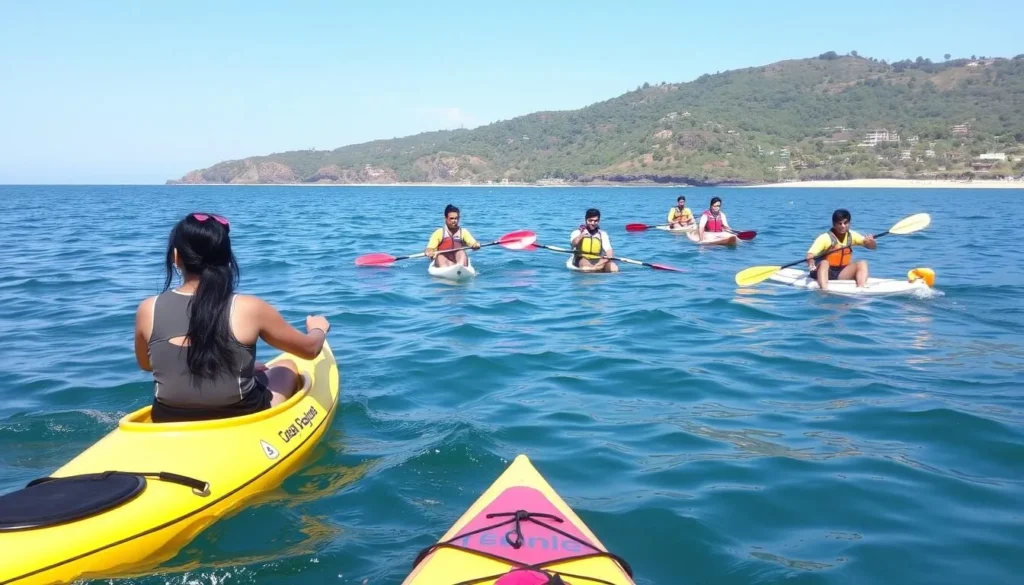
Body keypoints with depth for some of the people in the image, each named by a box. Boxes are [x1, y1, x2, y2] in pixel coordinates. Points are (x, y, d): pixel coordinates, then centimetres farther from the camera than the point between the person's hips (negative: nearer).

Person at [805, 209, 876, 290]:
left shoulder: (852, 235, 3)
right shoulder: (825, 238, -13)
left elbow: (872, 247, 1)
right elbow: (810, 255, -24)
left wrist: (870, 241, -23)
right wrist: (811, 264, -47)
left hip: (842, 274, 5)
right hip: (826, 272, -4)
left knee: (863, 263, -16)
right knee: (824, 263, -35)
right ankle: (824, 290, -55)